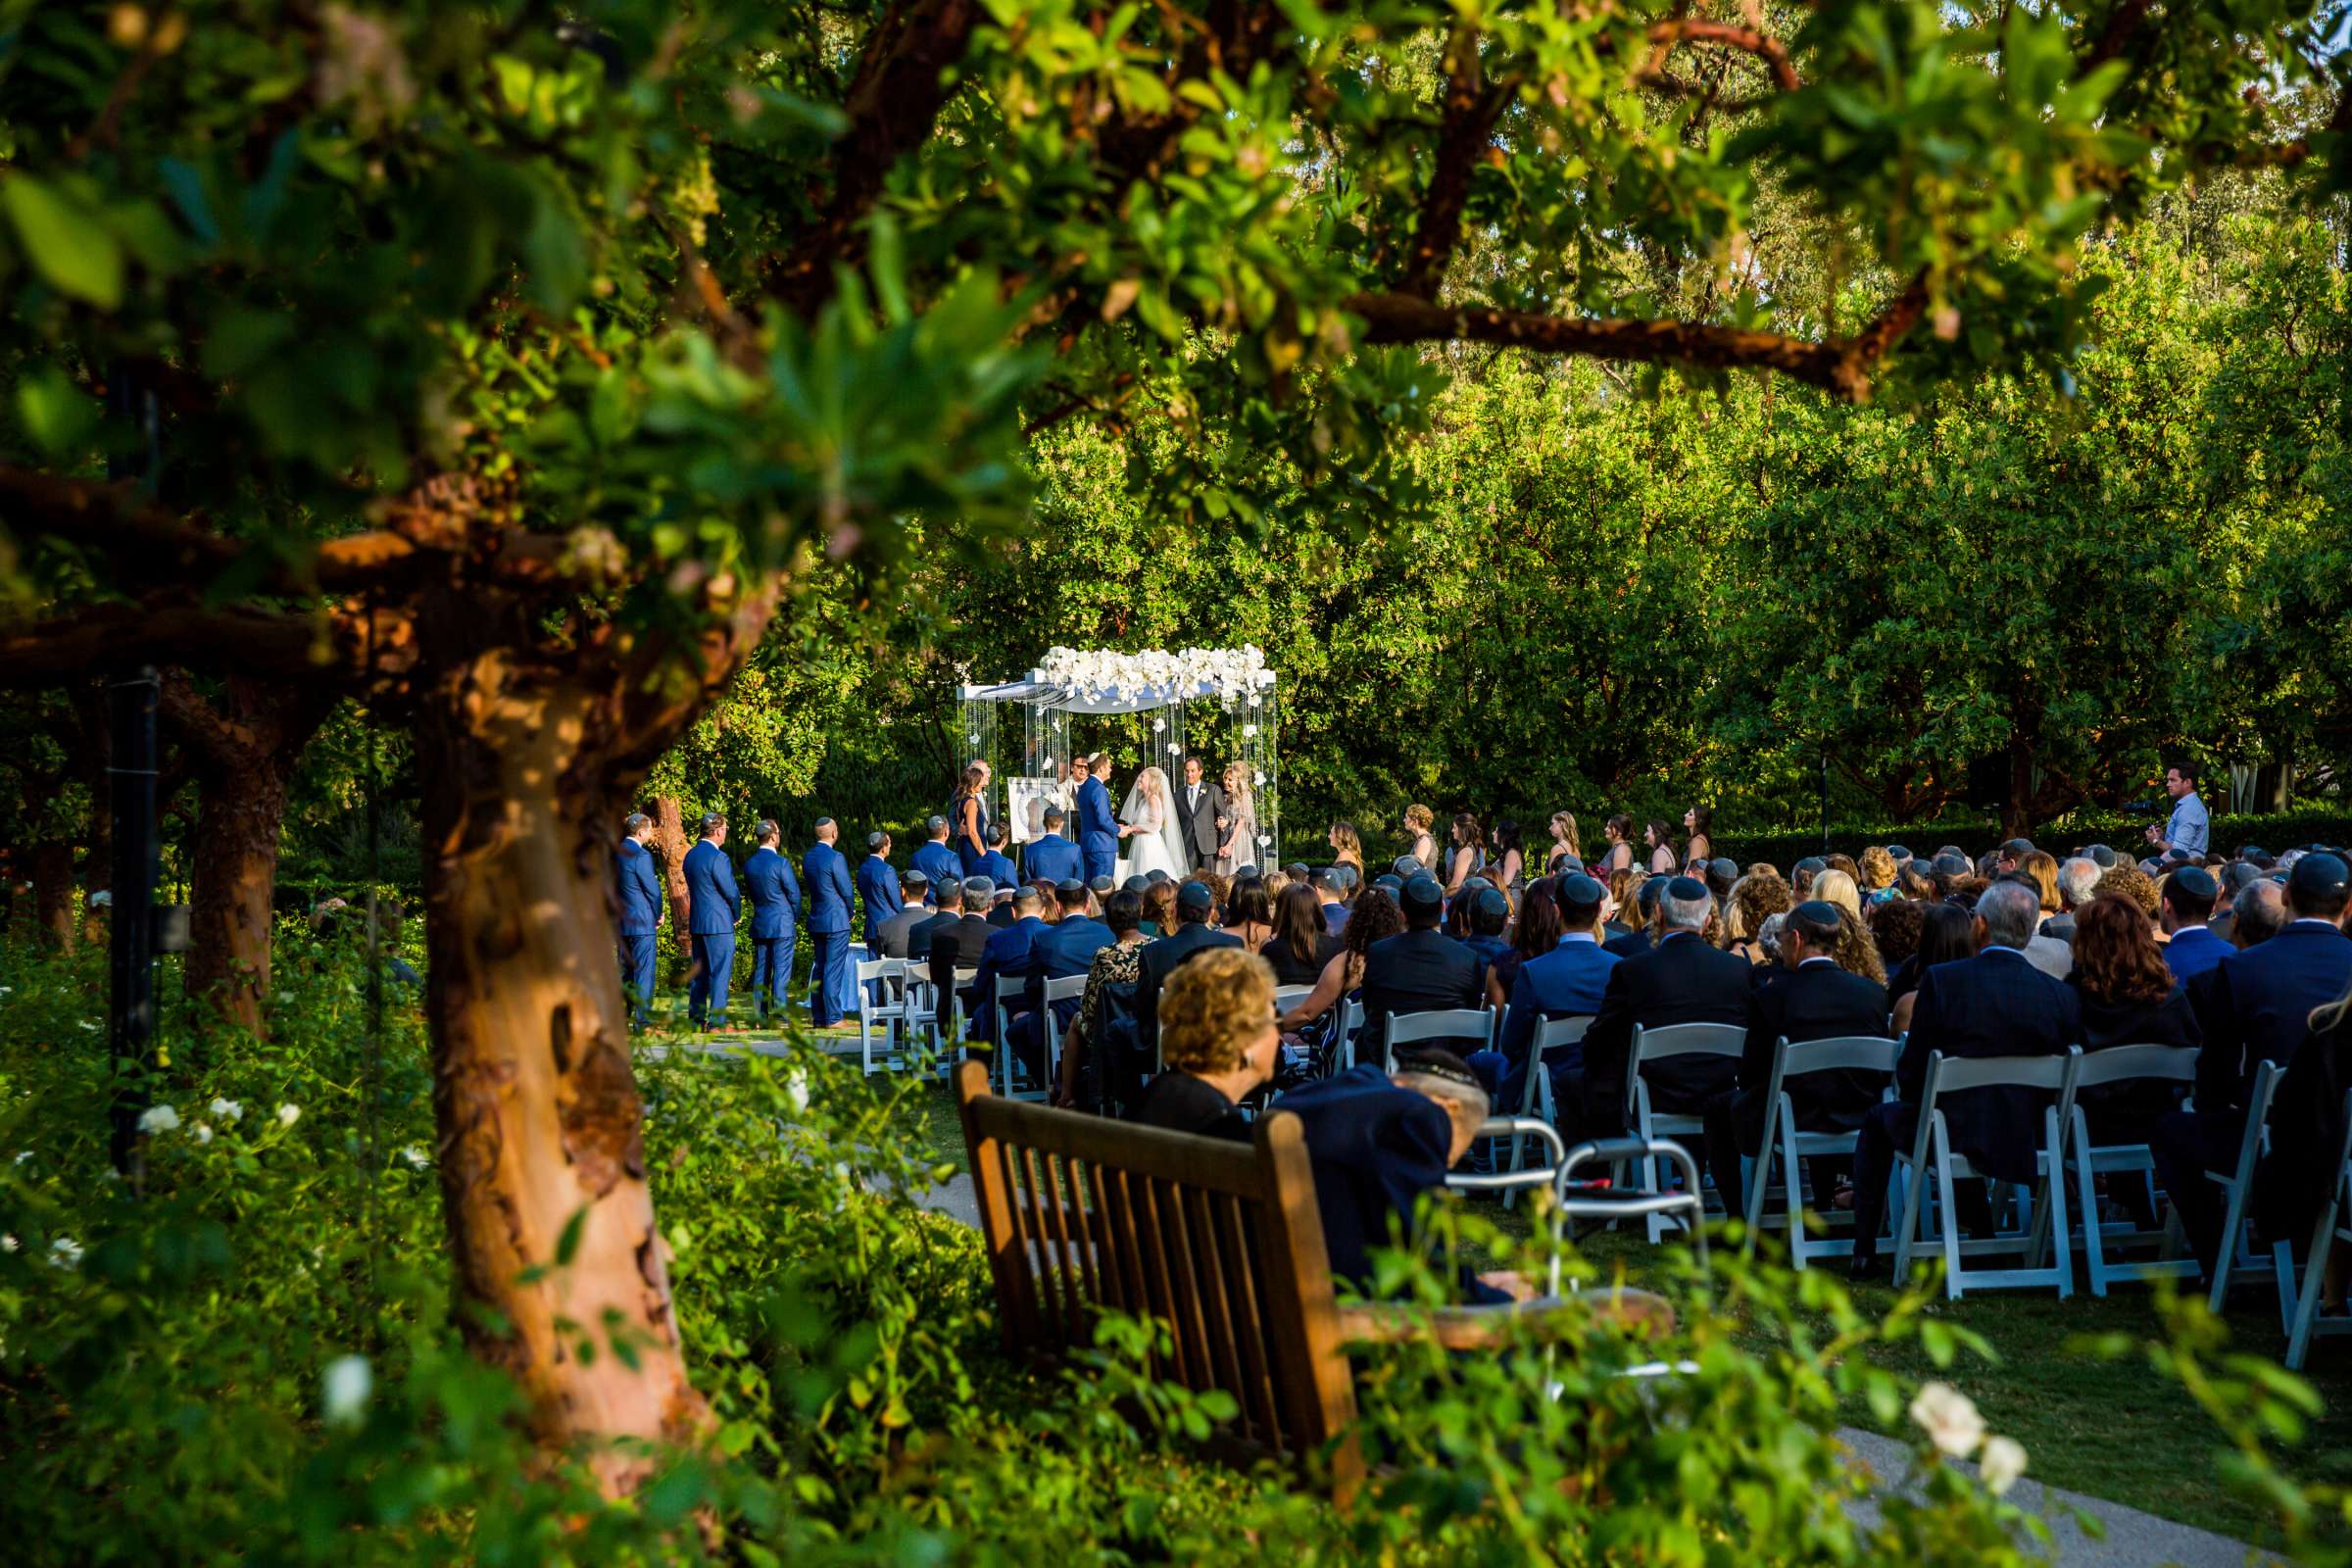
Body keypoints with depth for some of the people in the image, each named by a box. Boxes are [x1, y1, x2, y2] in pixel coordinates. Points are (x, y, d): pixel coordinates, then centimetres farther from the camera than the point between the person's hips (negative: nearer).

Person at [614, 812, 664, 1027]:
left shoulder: (616, 853, 10)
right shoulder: (641, 856, -16)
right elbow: (652, 889, -13)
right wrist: (658, 915, 3)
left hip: (621, 922, 8)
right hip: (642, 922, -8)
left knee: (625, 970, 14)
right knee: (644, 971, -4)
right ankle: (642, 1020, -4)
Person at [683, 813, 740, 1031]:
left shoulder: (691, 855, 9)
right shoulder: (717, 857, -17)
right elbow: (731, 892, -13)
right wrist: (736, 914, 6)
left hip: (696, 922, 8)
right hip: (718, 923, -8)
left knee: (699, 972, 13)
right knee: (720, 972, -3)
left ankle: (695, 1018, 16)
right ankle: (717, 1021, -4)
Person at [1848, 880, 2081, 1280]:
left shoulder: (1942, 980, -14)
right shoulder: (2061, 996, -5)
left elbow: (1910, 1075, -9)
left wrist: (1911, 1093, 13)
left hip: (1953, 1138, -4)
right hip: (2029, 1144, 4)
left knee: (1878, 1120, 28)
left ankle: (1865, 1252, 26)